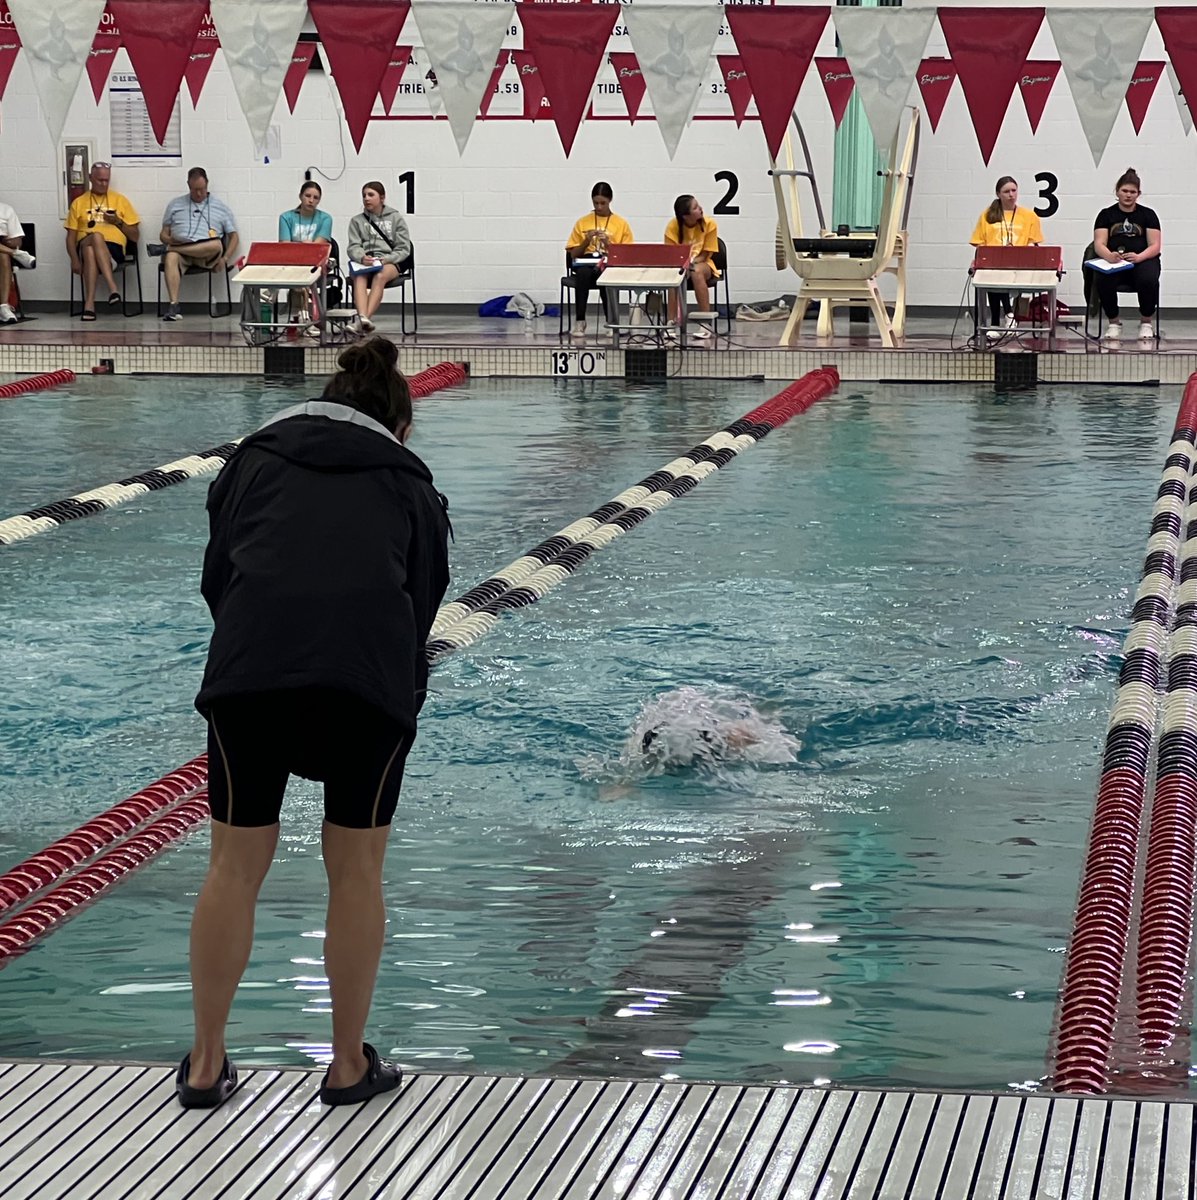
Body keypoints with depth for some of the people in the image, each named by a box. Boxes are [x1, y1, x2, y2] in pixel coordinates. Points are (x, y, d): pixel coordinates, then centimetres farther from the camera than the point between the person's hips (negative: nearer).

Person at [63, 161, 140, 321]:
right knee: (96, 236, -38)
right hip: (85, 246, 1)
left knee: (92, 253, -38)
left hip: (113, 248, -1)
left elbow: (135, 236, 15)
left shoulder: (119, 200, 17)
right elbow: (71, 236, 12)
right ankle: (112, 288, -49)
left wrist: (118, 222, -3)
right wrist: (74, 259, -6)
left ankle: (89, 303, -49)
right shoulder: (78, 203, 18)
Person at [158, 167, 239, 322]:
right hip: (178, 248, 0)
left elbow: (233, 236, 16)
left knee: (216, 244, -37)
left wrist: (225, 259, -2)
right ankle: (173, 306, -47)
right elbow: (163, 234, 20)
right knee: (170, 258, -38)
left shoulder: (221, 207, 20)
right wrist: (169, 240, -6)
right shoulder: (175, 204, 23)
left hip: (207, 256, 0)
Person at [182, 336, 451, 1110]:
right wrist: (407, 697, 30)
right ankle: (350, 1066, 21)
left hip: (249, 669, 1)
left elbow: (216, 578, 19)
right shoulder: (408, 484, 22)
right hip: (369, 672, -1)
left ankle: (206, 1066, 20)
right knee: (357, 869, 13)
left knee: (236, 865, 12)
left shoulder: (255, 459, 24)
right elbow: (424, 601, 20)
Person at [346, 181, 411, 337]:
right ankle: (362, 318, -58)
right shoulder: (357, 221, 20)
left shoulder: (395, 219, 15)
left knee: (380, 276, -38)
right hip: (364, 262, 1)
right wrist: (362, 258, -18)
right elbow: (353, 247, 6)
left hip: (389, 262, -1)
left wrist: (385, 259, -11)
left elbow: (404, 249, 8)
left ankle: (363, 319, -55)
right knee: (359, 277, -36)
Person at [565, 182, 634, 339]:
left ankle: (611, 321, -34)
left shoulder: (621, 224, 12)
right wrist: (587, 241, -5)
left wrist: (608, 244, -9)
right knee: (583, 273, -38)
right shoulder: (582, 222, 15)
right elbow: (573, 254, 13)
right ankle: (579, 321, -33)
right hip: (586, 263, 1)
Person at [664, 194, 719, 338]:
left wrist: (691, 262, -28)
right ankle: (671, 322, -34)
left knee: (697, 272, -37)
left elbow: (706, 255, -8)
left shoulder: (709, 224, -12)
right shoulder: (673, 227, -11)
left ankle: (705, 324, -35)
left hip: (702, 264, 0)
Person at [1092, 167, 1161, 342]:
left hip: (1143, 260, 0)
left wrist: (1139, 257, -21)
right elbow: (1099, 244, 1)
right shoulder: (1106, 214, 13)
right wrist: (1109, 256, -24)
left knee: (1148, 281, -36)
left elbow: (1155, 246, 2)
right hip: (1113, 262, 0)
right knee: (1103, 281, -35)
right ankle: (1114, 322, -10)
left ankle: (1146, 322, -8)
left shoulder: (1148, 215, 12)